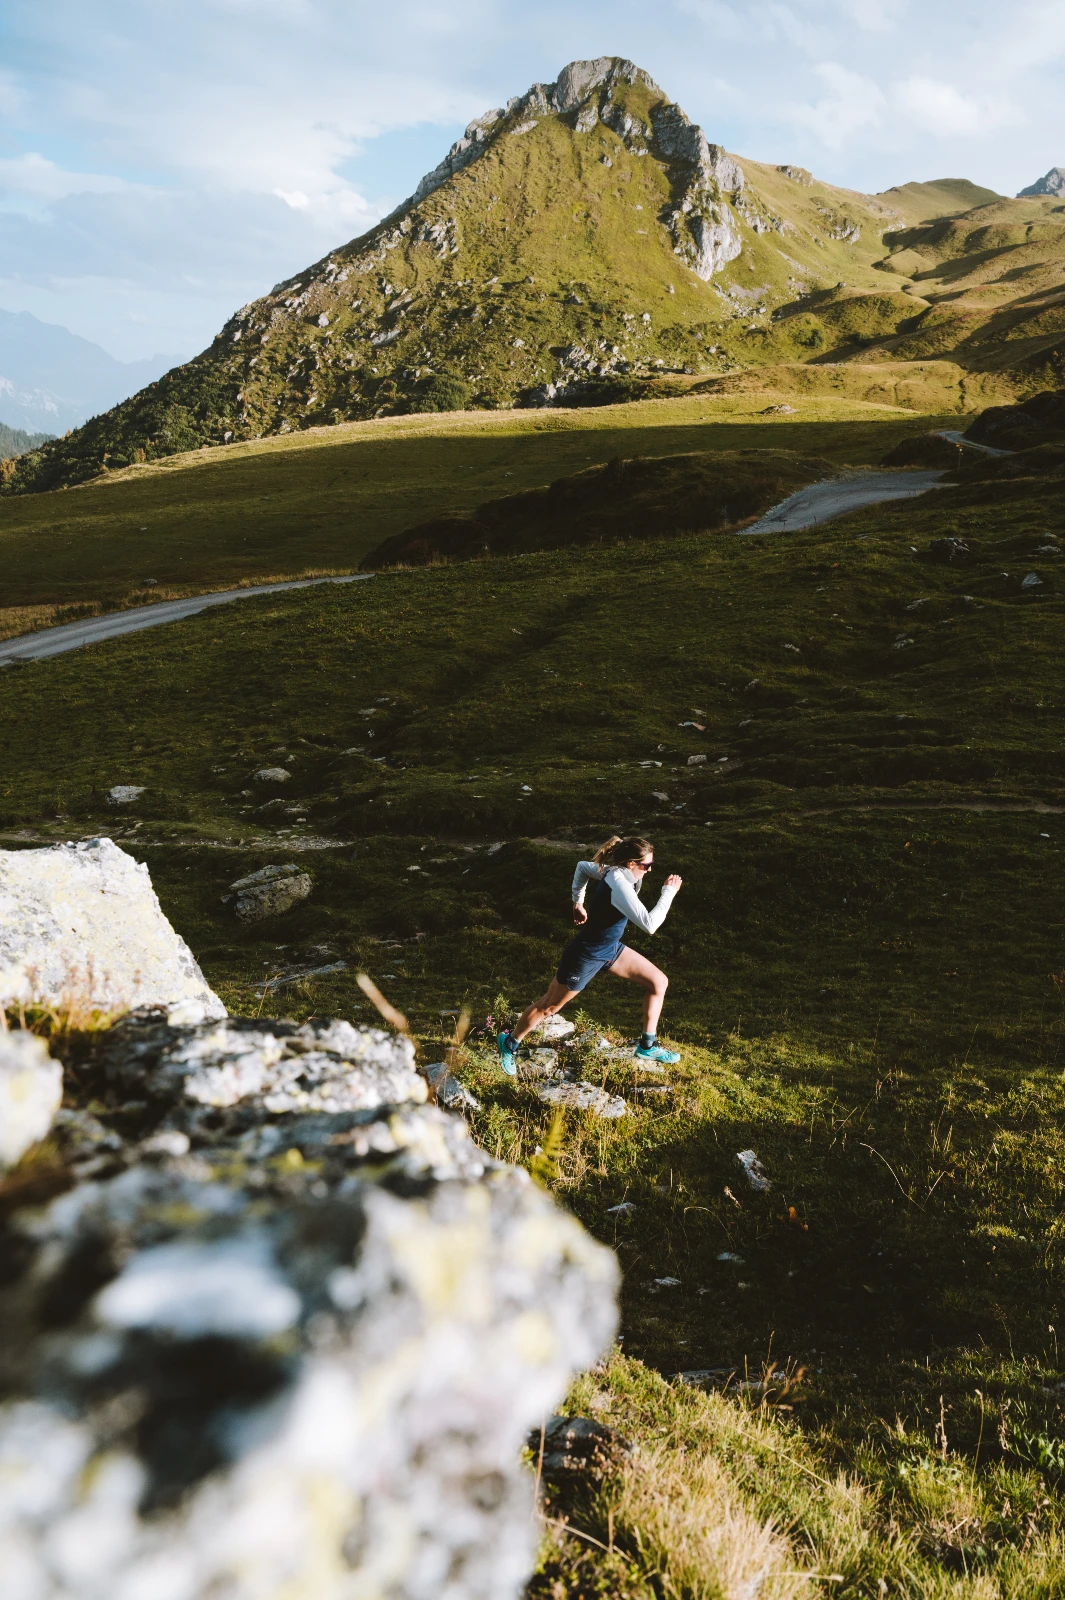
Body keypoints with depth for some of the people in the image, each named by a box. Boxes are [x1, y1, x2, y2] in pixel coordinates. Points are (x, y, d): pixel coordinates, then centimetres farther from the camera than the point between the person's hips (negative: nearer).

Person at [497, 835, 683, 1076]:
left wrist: (578, 902, 17)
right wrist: (669, 891, -31)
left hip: (610, 948, 9)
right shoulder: (618, 884, -34)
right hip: (585, 957, -9)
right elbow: (649, 924, -39)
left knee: (659, 982, 5)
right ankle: (510, 1042, 34)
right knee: (548, 1006, 11)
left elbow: (582, 867, 13)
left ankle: (646, 1047, 17)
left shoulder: (613, 871, -7)